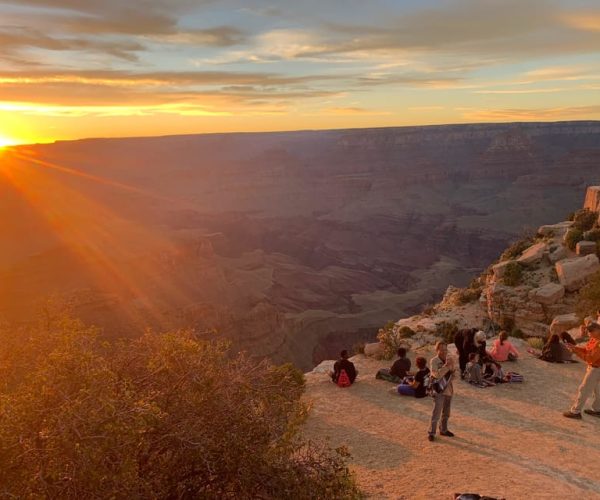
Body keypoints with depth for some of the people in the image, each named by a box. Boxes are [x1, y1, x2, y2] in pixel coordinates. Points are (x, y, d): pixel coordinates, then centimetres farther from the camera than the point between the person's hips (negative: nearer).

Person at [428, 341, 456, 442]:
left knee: (446, 413, 18)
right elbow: (437, 375, -26)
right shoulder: (434, 361, -14)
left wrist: (452, 367, -13)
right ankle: (431, 433, 6)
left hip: (448, 389, 6)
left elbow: (452, 376, 6)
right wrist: (446, 365, -29)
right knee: (436, 413, -5)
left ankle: (443, 430, 35)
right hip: (439, 390, -6)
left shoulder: (449, 359, 3)